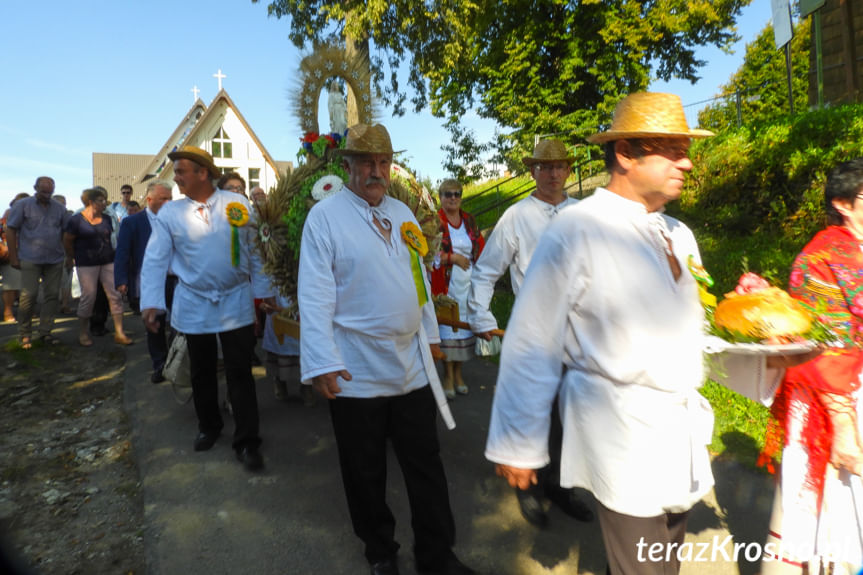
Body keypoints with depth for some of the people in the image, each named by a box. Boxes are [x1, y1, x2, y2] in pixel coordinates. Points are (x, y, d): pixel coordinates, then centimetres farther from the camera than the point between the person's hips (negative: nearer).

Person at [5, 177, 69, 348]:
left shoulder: (59, 208, 10)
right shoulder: (23, 205, 1)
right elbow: (10, 231, 0)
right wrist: (13, 257, -5)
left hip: (55, 260, 3)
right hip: (30, 260, -3)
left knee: (52, 295, 4)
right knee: (28, 296, -4)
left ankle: (45, 332, 15)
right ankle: (24, 334, 10)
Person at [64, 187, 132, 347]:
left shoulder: (106, 219, 10)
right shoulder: (77, 220, -4)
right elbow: (67, 241, 3)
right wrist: (72, 258, 12)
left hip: (108, 262, 4)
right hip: (87, 264, -4)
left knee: (115, 295, -2)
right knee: (88, 296, -3)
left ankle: (119, 333, 2)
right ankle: (82, 332, 17)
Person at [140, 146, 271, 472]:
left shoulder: (237, 203, -2)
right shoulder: (170, 213, -1)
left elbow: (255, 251, 1)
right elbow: (155, 259, -4)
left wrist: (263, 291, 1)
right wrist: (151, 303, -15)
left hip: (236, 302, -1)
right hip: (193, 305, 2)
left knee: (240, 373, 0)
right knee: (202, 372, 15)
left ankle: (247, 442, 10)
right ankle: (208, 427, 37)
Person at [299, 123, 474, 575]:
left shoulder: (402, 213, 10)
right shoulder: (325, 216, -8)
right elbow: (315, 294, -12)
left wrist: (430, 333, 17)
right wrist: (322, 363, -17)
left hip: (412, 365, 5)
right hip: (357, 371, -4)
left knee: (426, 464, 13)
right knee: (366, 472, 14)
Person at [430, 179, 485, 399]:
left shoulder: (469, 220, 12)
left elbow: (481, 248, 16)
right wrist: (454, 258, -11)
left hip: (468, 283, 4)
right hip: (446, 283, -4)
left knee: (464, 324, 7)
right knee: (447, 325, -2)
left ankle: (458, 373, 21)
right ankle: (448, 376, 10)